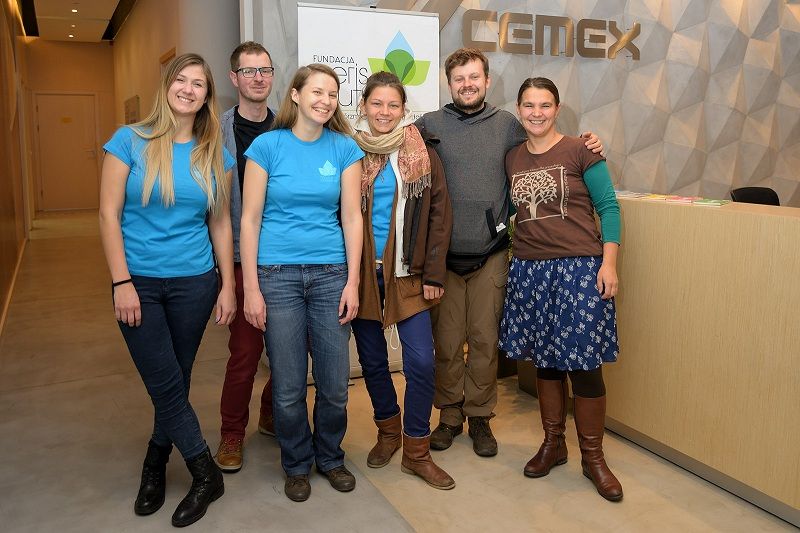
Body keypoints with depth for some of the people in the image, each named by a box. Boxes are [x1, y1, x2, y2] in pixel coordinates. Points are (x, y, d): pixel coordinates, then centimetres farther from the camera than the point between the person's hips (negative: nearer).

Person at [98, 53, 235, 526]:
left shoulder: (215, 155, 3)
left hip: (194, 283, 2)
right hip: (139, 281, -2)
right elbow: (109, 214, -5)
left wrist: (228, 286, 3)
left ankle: (156, 463, 34)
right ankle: (207, 474, 17)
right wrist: (122, 282, -10)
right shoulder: (130, 141, -4)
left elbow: (221, 224, 6)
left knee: (176, 382, 11)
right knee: (167, 384, -1)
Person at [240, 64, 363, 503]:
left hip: (330, 274, 2)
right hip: (277, 274, -1)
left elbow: (351, 217, 3)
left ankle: (330, 457, 33)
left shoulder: (344, 148, 4)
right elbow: (250, 218, -2)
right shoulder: (268, 145, -1)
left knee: (335, 384, 7)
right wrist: (251, 288, -6)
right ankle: (297, 465, 30)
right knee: (288, 387, 6)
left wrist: (352, 282, -2)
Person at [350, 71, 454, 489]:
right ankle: (388, 431, 35)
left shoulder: (422, 154, 2)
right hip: (360, 272, 1)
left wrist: (433, 274, -4)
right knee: (372, 359, 12)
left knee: (421, 362, -5)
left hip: (407, 273, 0)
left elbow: (439, 215, 1)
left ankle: (416, 451, 12)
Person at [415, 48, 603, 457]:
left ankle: (480, 417, 26)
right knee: (446, 341, 8)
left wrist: (586, 148, 2)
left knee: (485, 340, 9)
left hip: (491, 254, 1)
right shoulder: (429, 125, 2)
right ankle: (449, 415, 26)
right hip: (444, 254, -1)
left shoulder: (507, 125, 7)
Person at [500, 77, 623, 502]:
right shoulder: (511, 159, 10)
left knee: (583, 362, -2)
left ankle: (592, 457, 16)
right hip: (529, 270, 4)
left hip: (580, 268, -4)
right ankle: (553, 443, 29)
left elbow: (608, 207, -2)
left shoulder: (580, 151, -2)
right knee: (544, 359, 11)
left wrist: (609, 262, -9)